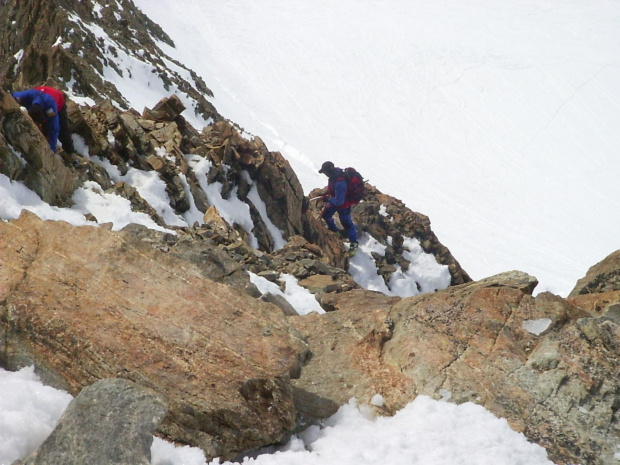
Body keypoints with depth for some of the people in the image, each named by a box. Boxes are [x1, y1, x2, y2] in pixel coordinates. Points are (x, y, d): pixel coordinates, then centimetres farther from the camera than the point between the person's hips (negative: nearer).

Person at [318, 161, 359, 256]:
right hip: (335, 199, 9)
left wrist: (328, 199, -20)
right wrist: (327, 193, 3)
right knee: (325, 215, 23)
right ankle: (333, 230, 49)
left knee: (346, 223, 5)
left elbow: (339, 201, -35)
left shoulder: (339, 184, -43)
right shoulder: (336, 171, -16)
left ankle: (354, 243, 24)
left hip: (343, 205, -9)